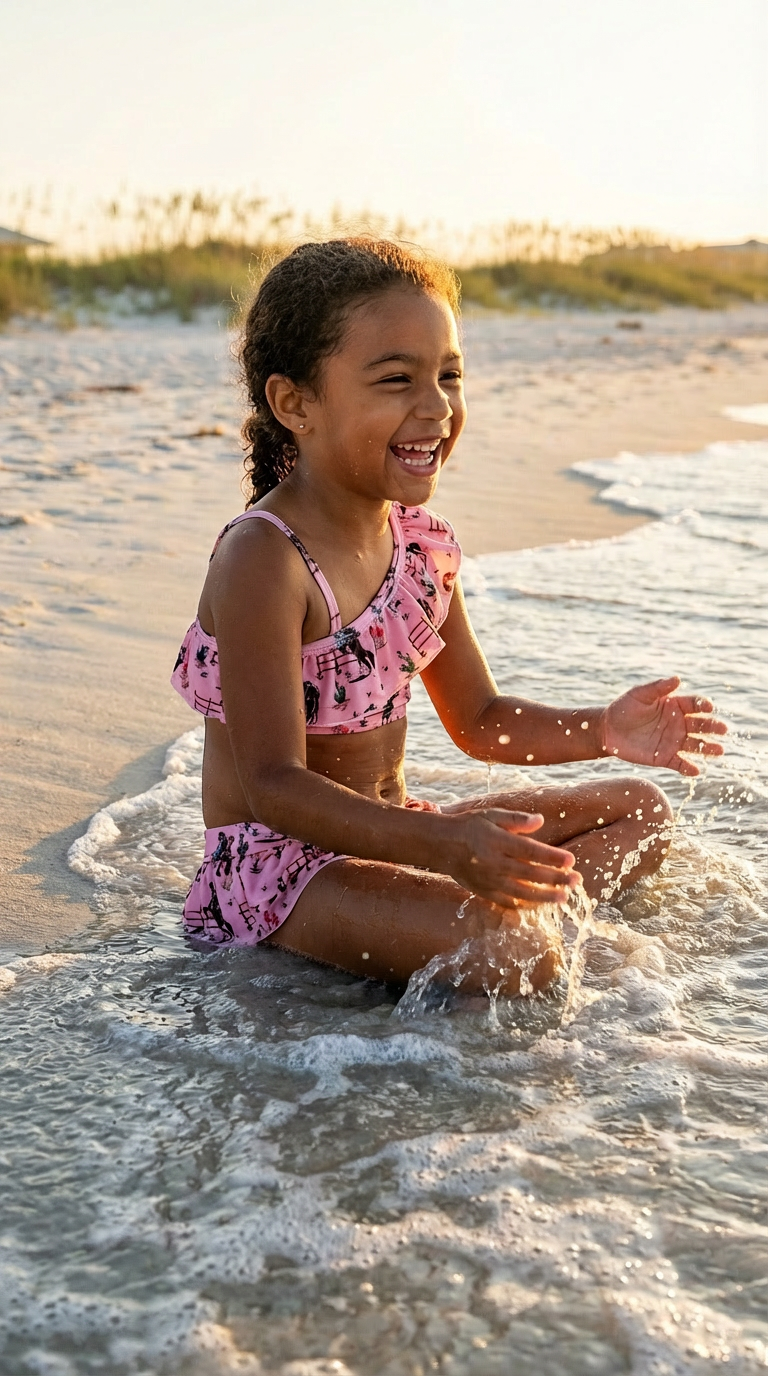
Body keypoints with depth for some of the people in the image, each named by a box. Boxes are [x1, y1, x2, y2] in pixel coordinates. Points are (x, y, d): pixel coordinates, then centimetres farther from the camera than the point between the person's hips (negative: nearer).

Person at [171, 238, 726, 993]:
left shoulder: (425, 543, 3)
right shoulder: (263, 560, -22)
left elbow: (479, 721, 14)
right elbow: (275, 786, -26)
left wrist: (604, 729, -3)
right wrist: (445, 844, -37)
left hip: (388, 833, 9)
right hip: (277, 861, -9)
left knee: (642, 811, 14)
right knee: (515, 955, -33)